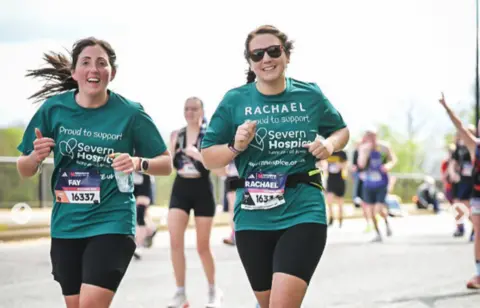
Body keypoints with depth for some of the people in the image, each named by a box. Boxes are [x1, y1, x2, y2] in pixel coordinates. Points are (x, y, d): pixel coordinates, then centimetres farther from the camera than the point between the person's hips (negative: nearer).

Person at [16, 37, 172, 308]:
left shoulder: (130, 113, -8)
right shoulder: (53, 108, -2)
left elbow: (166, 164, 1)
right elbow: (25, 171, 6)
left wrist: (138, 163, -20)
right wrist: (35, 157, -16)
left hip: (112, 222, -3)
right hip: (66, 225, 4)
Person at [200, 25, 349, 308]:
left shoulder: (310, 95, 2)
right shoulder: (234, 101, 0)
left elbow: (342, 130, 18)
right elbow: (208, 157, 4)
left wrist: (330, 144, -4)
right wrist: (235, 146, -15)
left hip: (303, 213, -2)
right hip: (253, 218, 2)